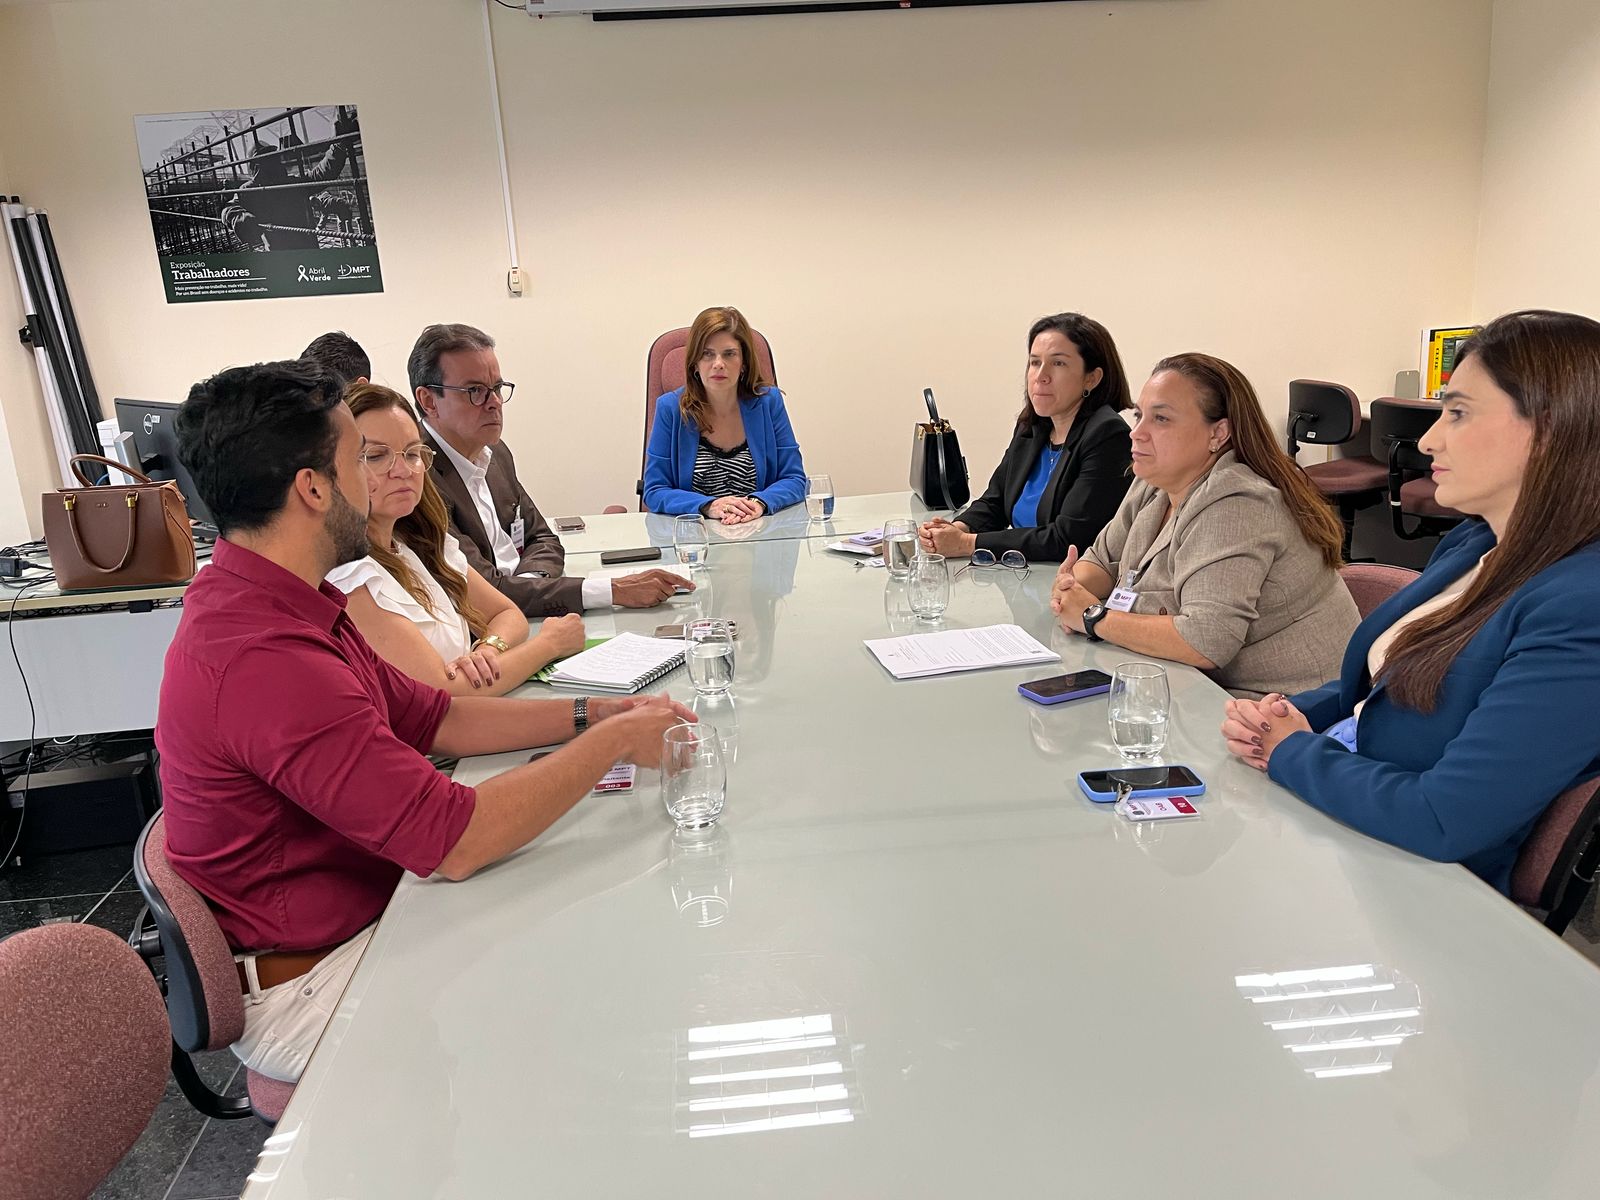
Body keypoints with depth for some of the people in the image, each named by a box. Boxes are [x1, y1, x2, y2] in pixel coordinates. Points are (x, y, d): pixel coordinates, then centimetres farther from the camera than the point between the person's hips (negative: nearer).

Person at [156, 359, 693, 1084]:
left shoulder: (275, 603, 3)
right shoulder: (264, 658, -32)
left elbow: (428, 717, 8)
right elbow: (455, 841, -31)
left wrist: (589, 715, -1)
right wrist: (616, 739, -19)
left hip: (357, 908, 9)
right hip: (302, 985, -9)